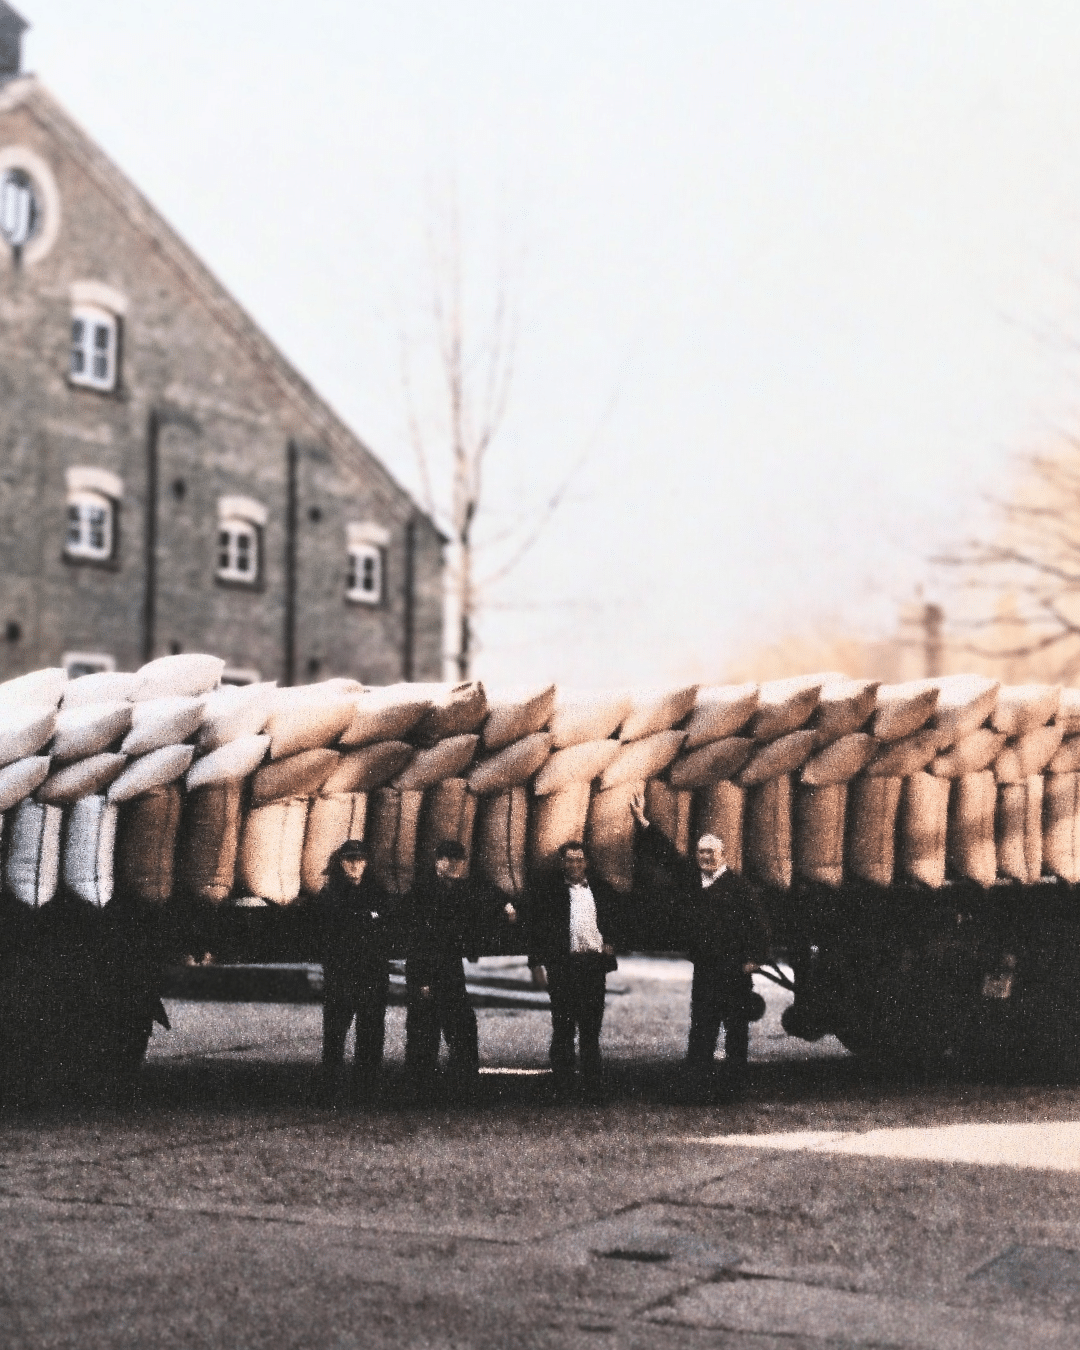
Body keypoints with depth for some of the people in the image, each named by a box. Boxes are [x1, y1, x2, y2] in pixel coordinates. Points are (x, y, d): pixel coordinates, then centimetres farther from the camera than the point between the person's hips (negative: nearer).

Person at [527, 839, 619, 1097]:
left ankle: (593, 1084, 14)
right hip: (562, 966, -3)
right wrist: (537, 962, -6)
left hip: (594, 965, 3)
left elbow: (613, 921, 26)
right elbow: (535, 928, -1)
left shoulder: (601, 889, 12)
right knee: (563, 1029, 1)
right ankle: (563, 1087, 5)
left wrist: (609, 944, 10)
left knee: (591, 1028, 9)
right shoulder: (547, 889, 0)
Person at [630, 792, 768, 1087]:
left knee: (736, 1025, 1)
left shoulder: (738, 885, -5)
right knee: (701, 1023, 6)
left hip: (735, 968, -5)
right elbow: (664, 851, 11)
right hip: (704, 968, 5)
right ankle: (695, 1074, 8)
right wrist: (642, 820, 6)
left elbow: (756, 922, -7)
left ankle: (736, 1077, 5)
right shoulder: (689, 876, 9)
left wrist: (753, 957, -12)